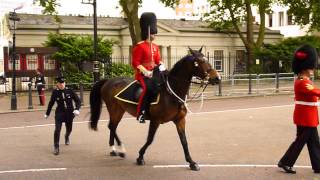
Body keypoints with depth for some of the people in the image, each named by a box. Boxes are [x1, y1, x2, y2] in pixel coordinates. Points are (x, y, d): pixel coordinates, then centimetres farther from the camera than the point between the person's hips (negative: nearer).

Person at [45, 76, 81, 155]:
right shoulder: (55, 92, -7)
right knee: (57, 129, -17)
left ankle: (67, 137, 56)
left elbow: (78, 100, -4)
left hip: (69, 113, 2)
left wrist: (77, 109, -22)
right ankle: (56, 147, -5)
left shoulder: (70, 91, -8)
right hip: (59, 113, -2)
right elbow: (51, 103, 6)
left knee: (69, 129, 18)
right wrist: (47, 114, 14)